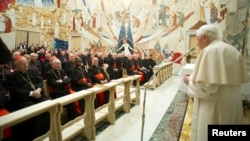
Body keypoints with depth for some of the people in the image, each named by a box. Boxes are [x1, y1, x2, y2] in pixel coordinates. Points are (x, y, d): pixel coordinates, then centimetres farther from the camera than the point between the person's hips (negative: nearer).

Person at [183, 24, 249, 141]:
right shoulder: (233, 51, 8)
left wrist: (190, 81, -7)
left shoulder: (209, 51, -18)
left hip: (213, 106, -8)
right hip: (232, 104, 9)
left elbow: (207, 85, -26)